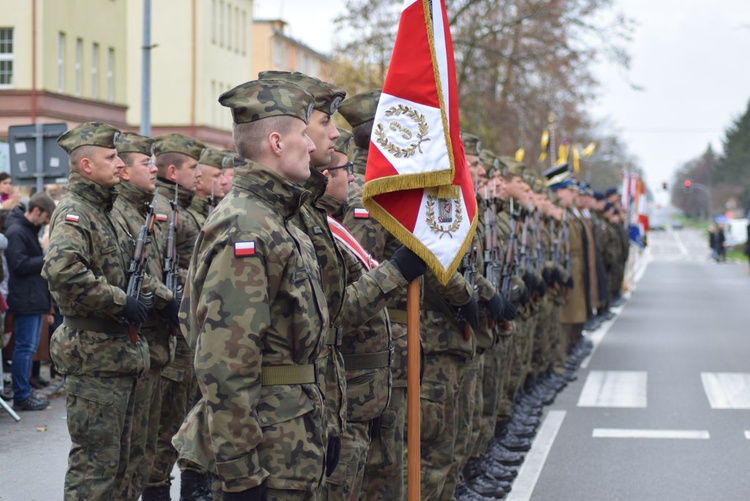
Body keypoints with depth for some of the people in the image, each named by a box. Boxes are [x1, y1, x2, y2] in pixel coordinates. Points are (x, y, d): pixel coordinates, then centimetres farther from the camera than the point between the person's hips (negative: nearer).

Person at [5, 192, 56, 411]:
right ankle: (21, 396, -4)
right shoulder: (16, 232, -13)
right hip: (25, 300, -10)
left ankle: (24, 393, 17)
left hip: (35, 300, 10)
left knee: (29, 347, 12)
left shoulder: (29, 230, 19)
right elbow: (20, 265, -20)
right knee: (25, 347, -7)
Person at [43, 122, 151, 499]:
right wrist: (119, 301, -25)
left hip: (117, 353, 10)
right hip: (94, 358, -10)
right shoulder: (73, 213, -14)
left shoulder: (102, 210, 17)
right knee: (95, 460, -6)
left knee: (117, 458, 16)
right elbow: (62, 270, -33)